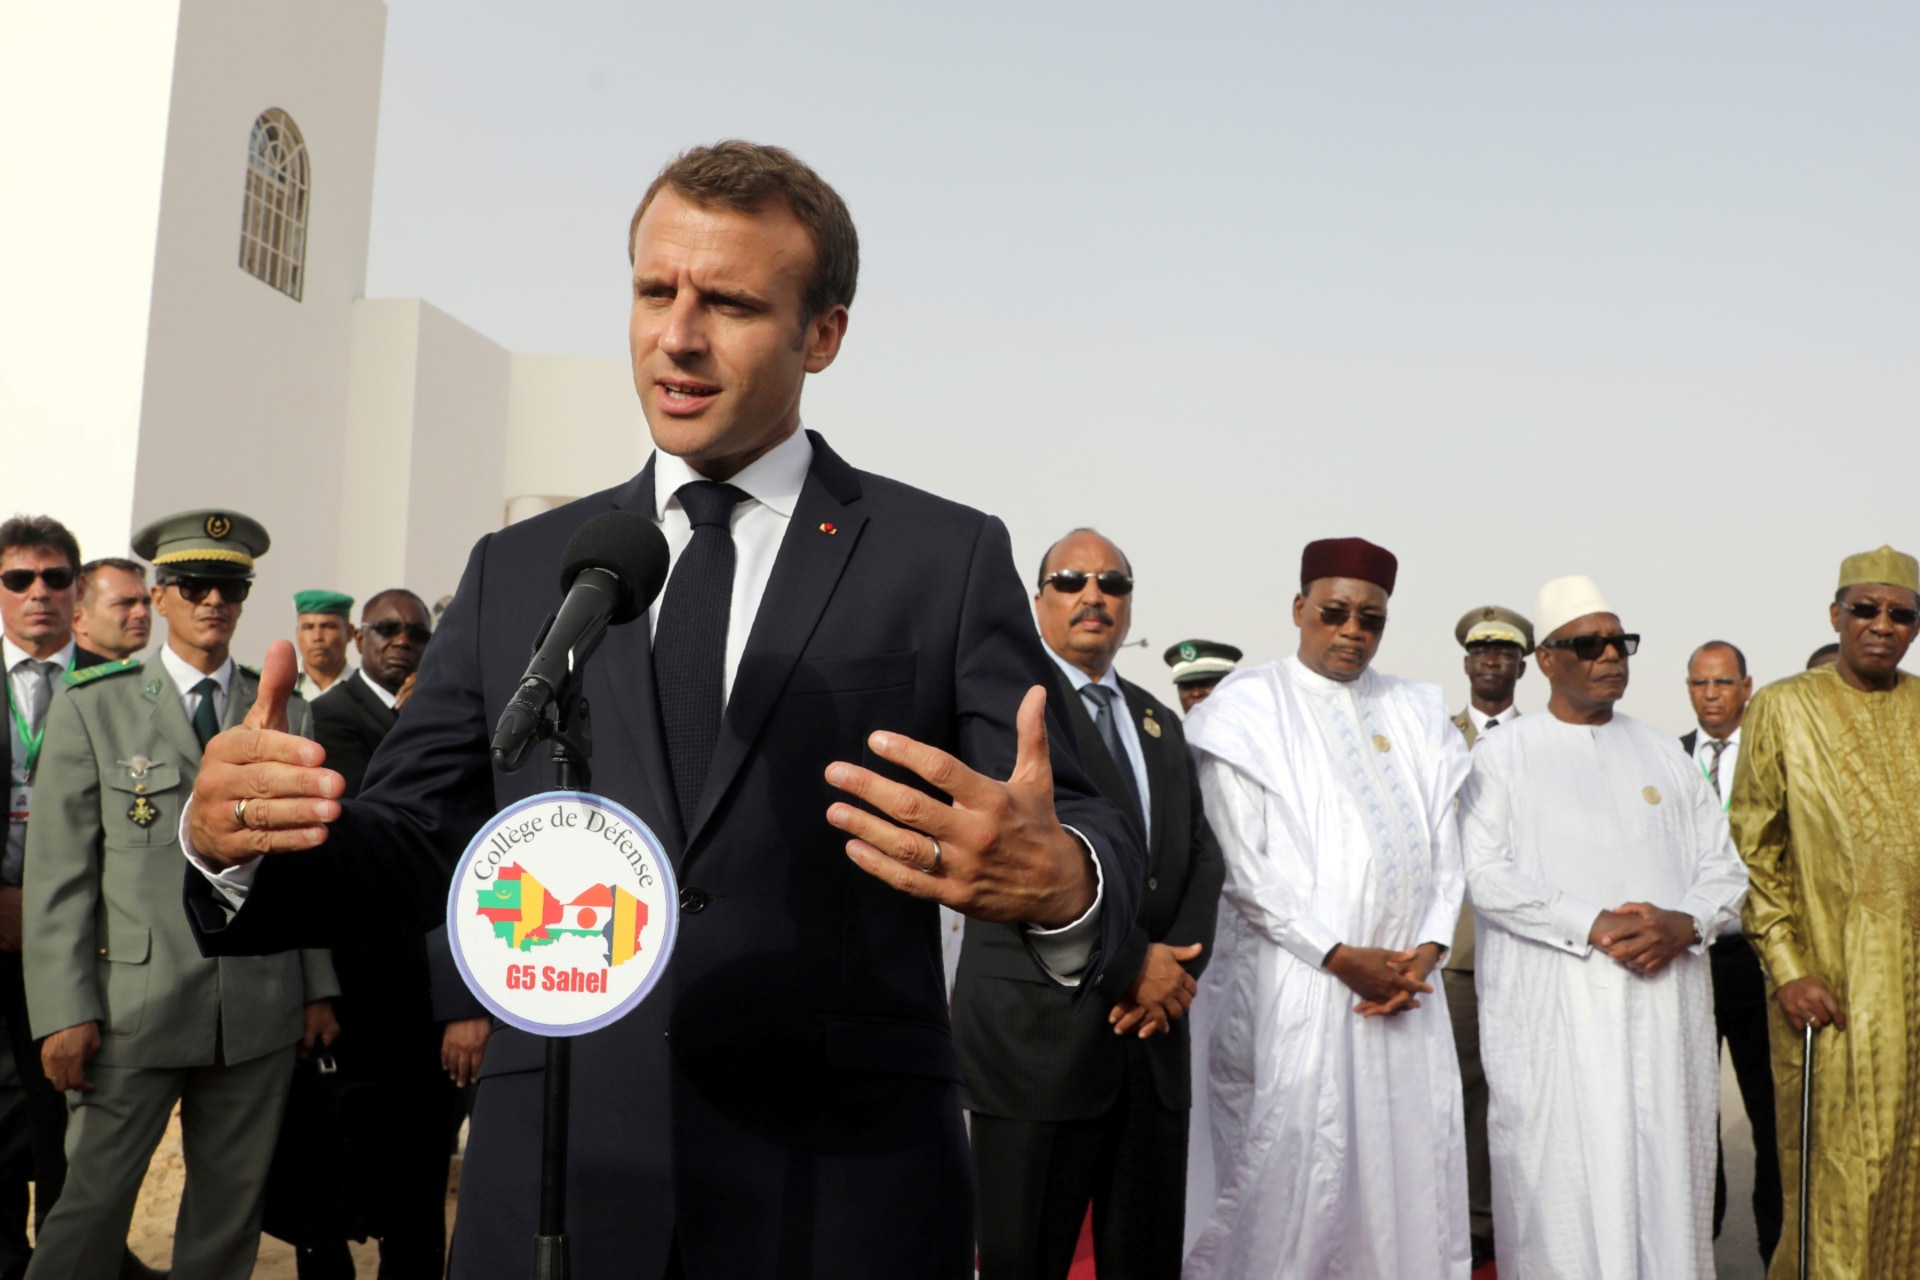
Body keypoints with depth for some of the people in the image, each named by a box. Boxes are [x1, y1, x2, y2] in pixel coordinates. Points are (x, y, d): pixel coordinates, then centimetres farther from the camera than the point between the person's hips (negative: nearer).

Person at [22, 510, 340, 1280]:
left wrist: (320, 988, 7)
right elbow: (57, 871, -1)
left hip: (262, 1010, 3)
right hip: (133, 1006, -2)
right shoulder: (92, 706, 3)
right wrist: (66, 1012, -7)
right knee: (93, 1204, 0)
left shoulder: (290, 716, 10)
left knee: (231, 1209, 9)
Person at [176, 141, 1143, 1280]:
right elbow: (414, 846, 8)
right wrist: (238, 842, -12)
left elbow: (1085, 835, -6)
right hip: (550, 1187, 3)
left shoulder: (950, 558, 0)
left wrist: (1062, 884, -29)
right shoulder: (518, 573, 8)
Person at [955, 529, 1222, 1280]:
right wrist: (1131, 964, -14)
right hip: (1037, 1031, -6)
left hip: (1153, 1031, 6)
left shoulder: (1159, 723, 18)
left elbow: (1200, 852, 11)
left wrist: (1181, 962, -7)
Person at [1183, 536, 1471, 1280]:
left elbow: (1445, 848, 10)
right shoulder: (1250, 710, -2)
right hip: (1295, 980, -4)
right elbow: (1245, 865, -8)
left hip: (1405, 982, 5)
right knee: (1294, 1168, -3)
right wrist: (1340, 957, -12)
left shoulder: (1416, 716, 13)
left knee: (1410, 1161, 6)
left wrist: (1427, 951, -5)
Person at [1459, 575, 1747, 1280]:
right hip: (1553, 1006, -3)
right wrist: (1595, 926, -16)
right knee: (1564, 1178, -2)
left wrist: (1682, 923, -9)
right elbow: (1486, 873, -7)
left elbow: (1723, 867, 12)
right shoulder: (1502, 755, 3)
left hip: (1667, 999, 4)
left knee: (1665, 1171, 5)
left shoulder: (1664, 754, 16)